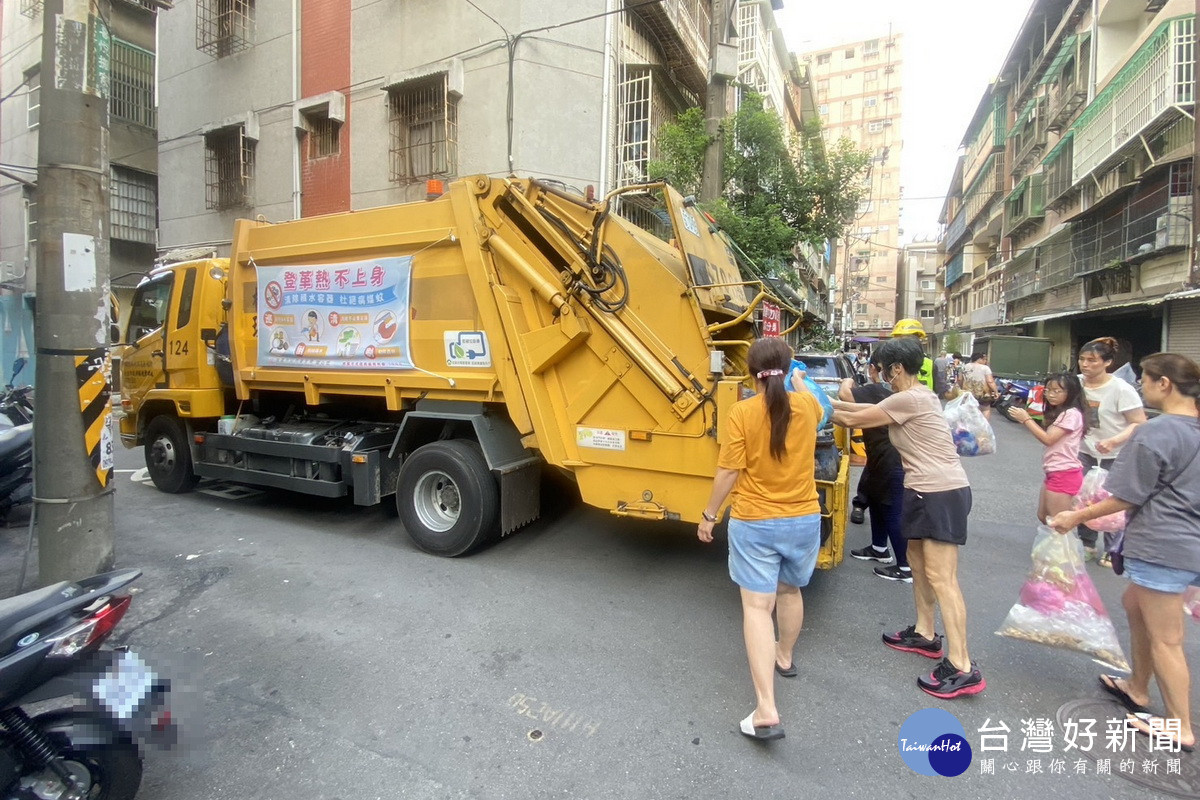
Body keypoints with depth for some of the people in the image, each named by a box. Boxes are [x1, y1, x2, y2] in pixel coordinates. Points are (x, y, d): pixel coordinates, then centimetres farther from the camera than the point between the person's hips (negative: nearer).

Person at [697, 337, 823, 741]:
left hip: (754, 523, -4)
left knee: (756, 607, -1)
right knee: (790, 591, 26)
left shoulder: (742, 412, -15)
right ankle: (785, 657, 49)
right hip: (804, 520, 5)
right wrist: (800, 382, 42)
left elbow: (728, 472, -14)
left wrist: (709, 514, -1)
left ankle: (766, 711, -4)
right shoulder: (806, 404, -3)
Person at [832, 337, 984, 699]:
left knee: (941, 577, -8)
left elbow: (855, 420, -13)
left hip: (942, 493, -11)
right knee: (918, 561, 20)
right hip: (928, 491, 11)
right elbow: (872, 409, 17)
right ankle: (924, 634, 34)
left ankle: (962, 668, -2)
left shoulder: (909, 399, -18)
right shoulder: (915, 395, 13)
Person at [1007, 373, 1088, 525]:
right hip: (1053, 473, 10)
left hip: (1064, 474, -10)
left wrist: (1026, 419, -16)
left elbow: (1048, 439, -19)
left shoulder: (1071, 414, -16)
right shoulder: (1057, 413, 14)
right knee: (1043, 517, 19)